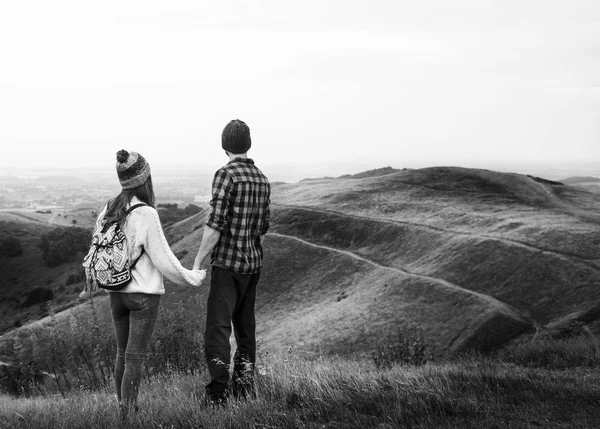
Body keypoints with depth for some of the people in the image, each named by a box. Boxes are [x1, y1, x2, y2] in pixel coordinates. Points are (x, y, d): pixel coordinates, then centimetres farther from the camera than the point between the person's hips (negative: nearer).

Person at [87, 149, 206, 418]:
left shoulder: (109, 210, -2)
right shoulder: (146, 215, -19)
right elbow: (163, 260, -15)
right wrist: (193, 278, -1)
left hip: (116, 293, 6)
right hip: (144, 295, -6)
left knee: (123, 353, 18)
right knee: (135, 358, -1)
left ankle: (123, 406, 28)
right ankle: (128, 415, 2)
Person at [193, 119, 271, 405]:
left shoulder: (226, 175, -13)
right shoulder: (262, 179, 8)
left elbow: (215, 225, -18)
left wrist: (198, 261, -12)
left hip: (227, 262, -7)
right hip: (254, 263, 7)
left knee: (218, 325, -8)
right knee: (245, 322, 16)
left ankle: (219, 390, -16)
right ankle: (245, 382, 22)